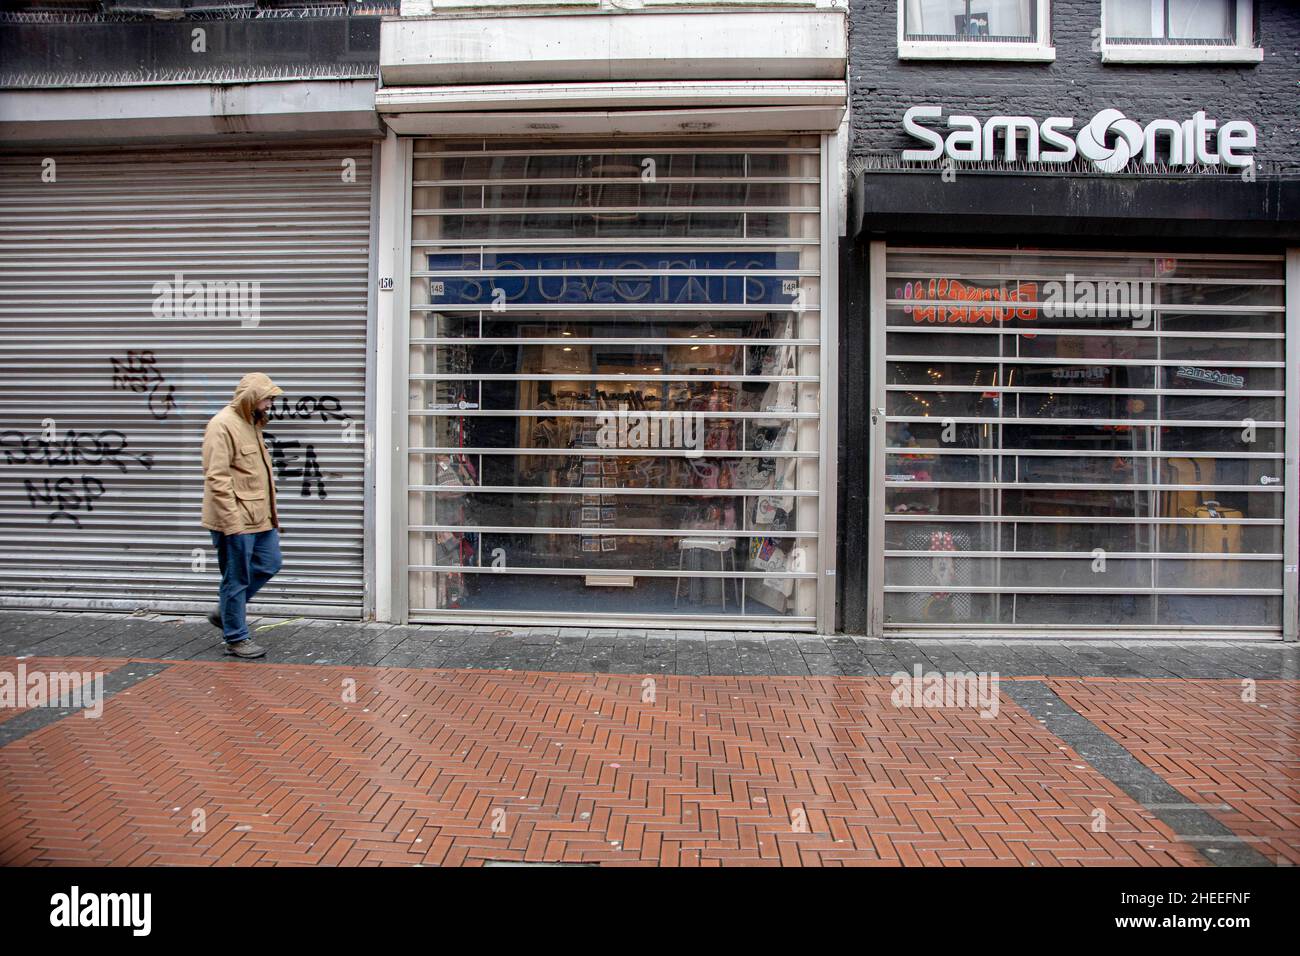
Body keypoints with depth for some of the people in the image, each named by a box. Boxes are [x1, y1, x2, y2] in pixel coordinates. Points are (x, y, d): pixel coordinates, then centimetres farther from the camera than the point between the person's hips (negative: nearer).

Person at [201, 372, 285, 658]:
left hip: (259, 517, 9)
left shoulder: (252, 423, 15)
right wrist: (233, 522, -23)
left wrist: (272, 511, 20)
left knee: (269, 564, 15)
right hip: (235, 521, -9)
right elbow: (217, 478, -21)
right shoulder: (223, 425, -15)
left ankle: (225, 612, 30)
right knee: (237, 579, 2)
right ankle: (236, 639, 15)